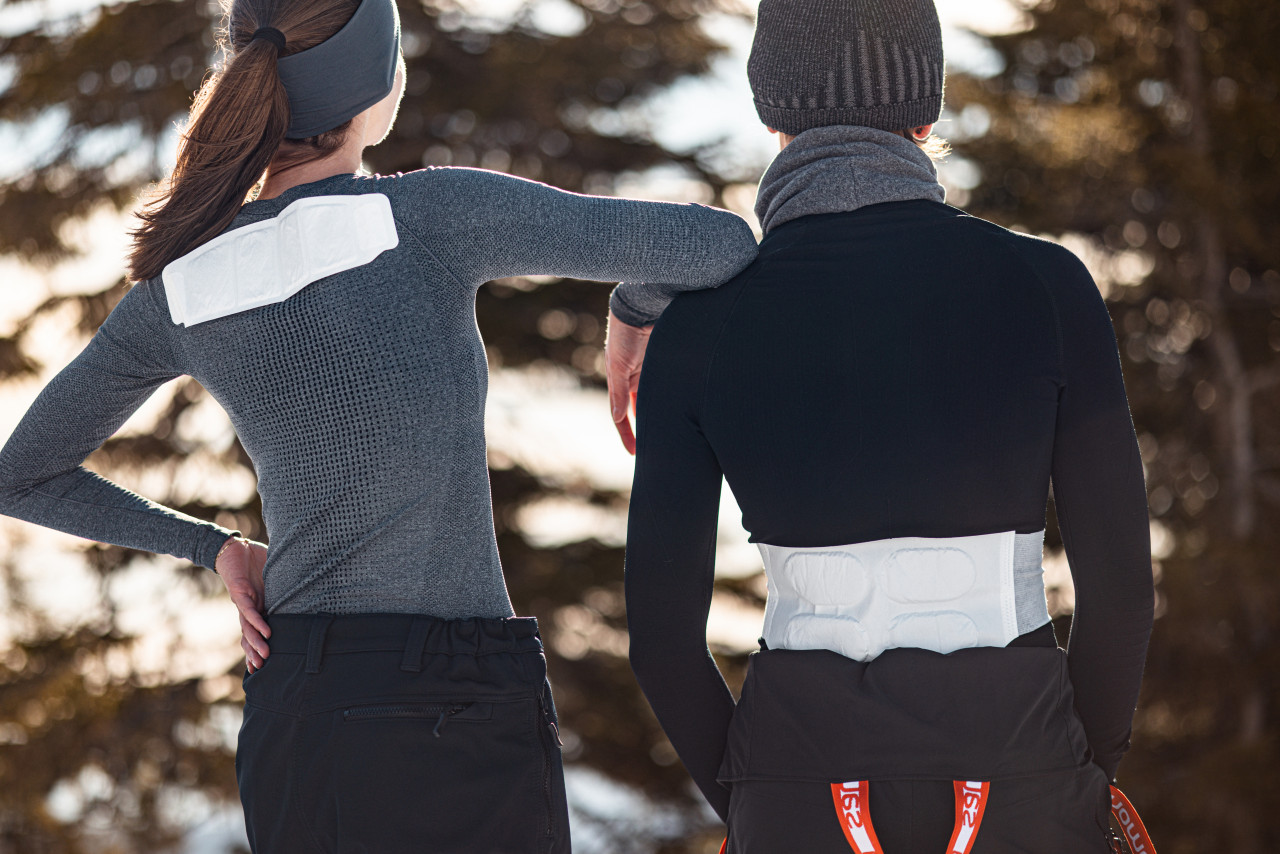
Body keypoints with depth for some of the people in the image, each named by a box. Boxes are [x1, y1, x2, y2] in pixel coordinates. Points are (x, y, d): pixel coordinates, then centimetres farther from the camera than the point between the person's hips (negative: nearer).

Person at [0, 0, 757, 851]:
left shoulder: (175, 292, 3)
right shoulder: (432, 215, -12)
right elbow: (720, 243, -11)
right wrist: (637, 306, 11)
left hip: (293, 721, 5)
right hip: (454, 729, -5)